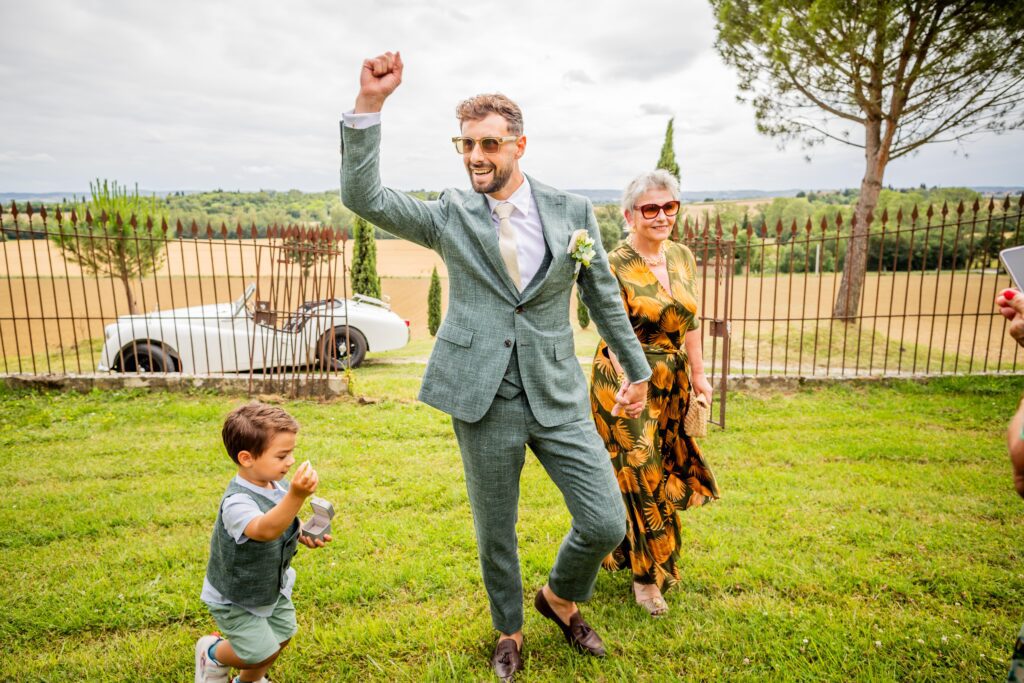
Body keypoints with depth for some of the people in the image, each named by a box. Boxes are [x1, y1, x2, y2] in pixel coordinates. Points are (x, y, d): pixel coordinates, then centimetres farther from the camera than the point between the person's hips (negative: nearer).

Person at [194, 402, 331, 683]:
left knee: (281, 635, 20)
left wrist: (303, 536, -16)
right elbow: (266, 529, -57)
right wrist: (297, 495, -72)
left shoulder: (277, 485, -13)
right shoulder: (237, 502, -37)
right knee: (263, 652, -3)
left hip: (272, 586, 7)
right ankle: (212, 653, 28)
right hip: (235, 598, -7)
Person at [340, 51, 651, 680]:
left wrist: (637, 369, 16)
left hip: (558, 396, 1)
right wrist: (369, 105, -20)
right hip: (484, 399, 0)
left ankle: (560, 597, 33)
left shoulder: (573, 212, 2)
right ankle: (509, 632, 42)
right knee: (495, 534, 13)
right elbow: (363, 196, -10)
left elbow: (605, 298, 10)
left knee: (607, 524, 0)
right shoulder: (450, 216, 0)